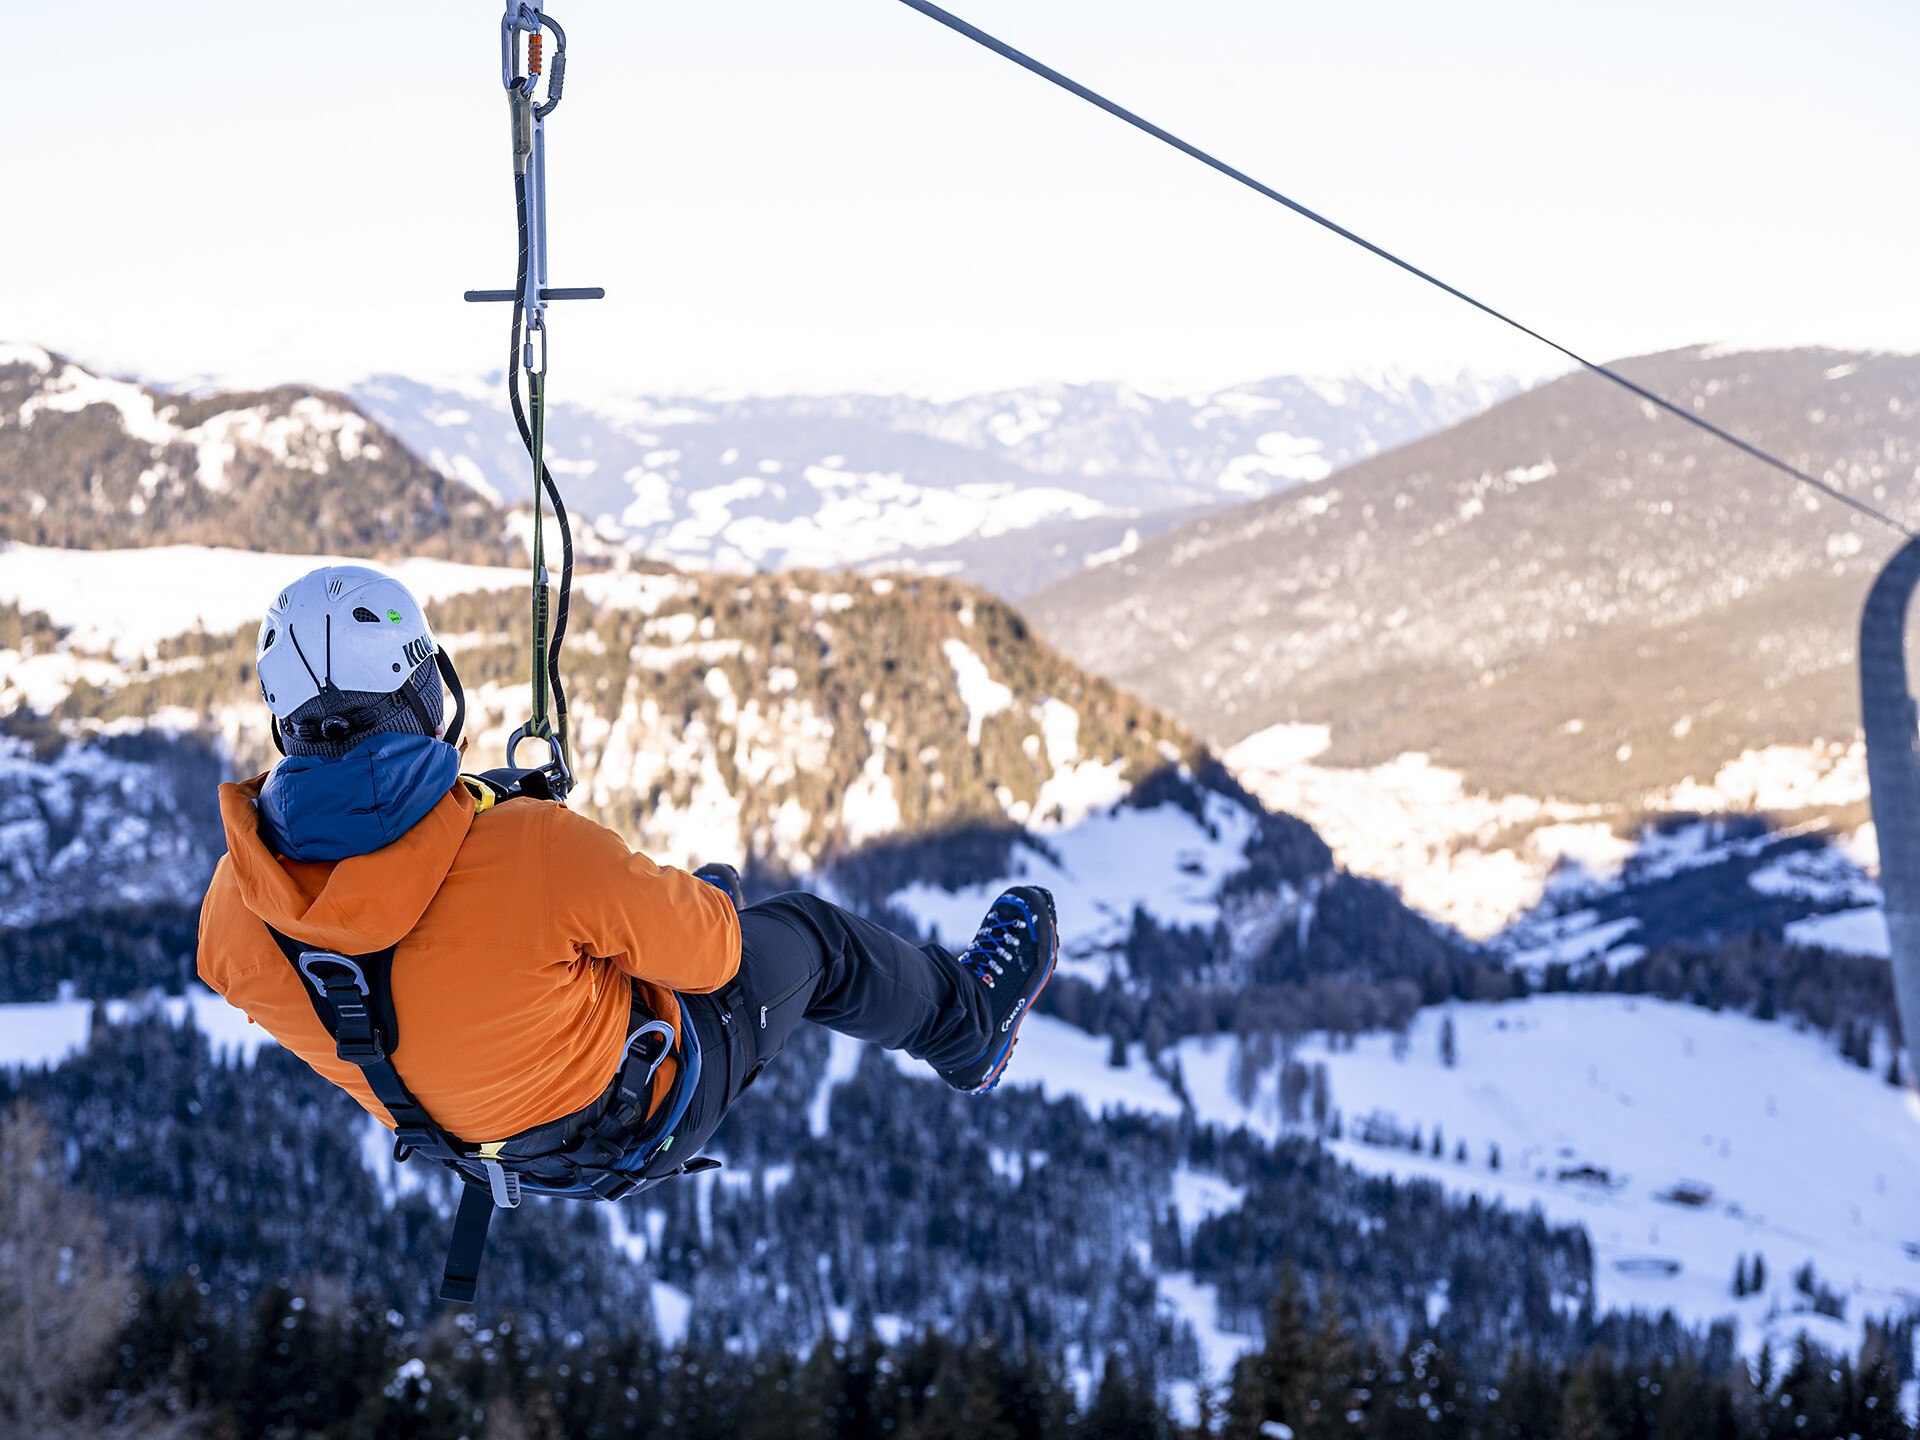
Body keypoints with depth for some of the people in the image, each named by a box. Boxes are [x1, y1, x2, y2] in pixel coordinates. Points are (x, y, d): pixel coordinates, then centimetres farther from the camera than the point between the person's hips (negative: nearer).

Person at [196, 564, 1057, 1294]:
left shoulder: (232, 911, -27)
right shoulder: (536, 855, -41)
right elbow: (705, 951, -24)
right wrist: (709, 906, 2)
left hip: (473, 1140, 6)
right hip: (639, 1124, -5)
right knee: (806, 934, 20)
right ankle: (970, 1017, 51)